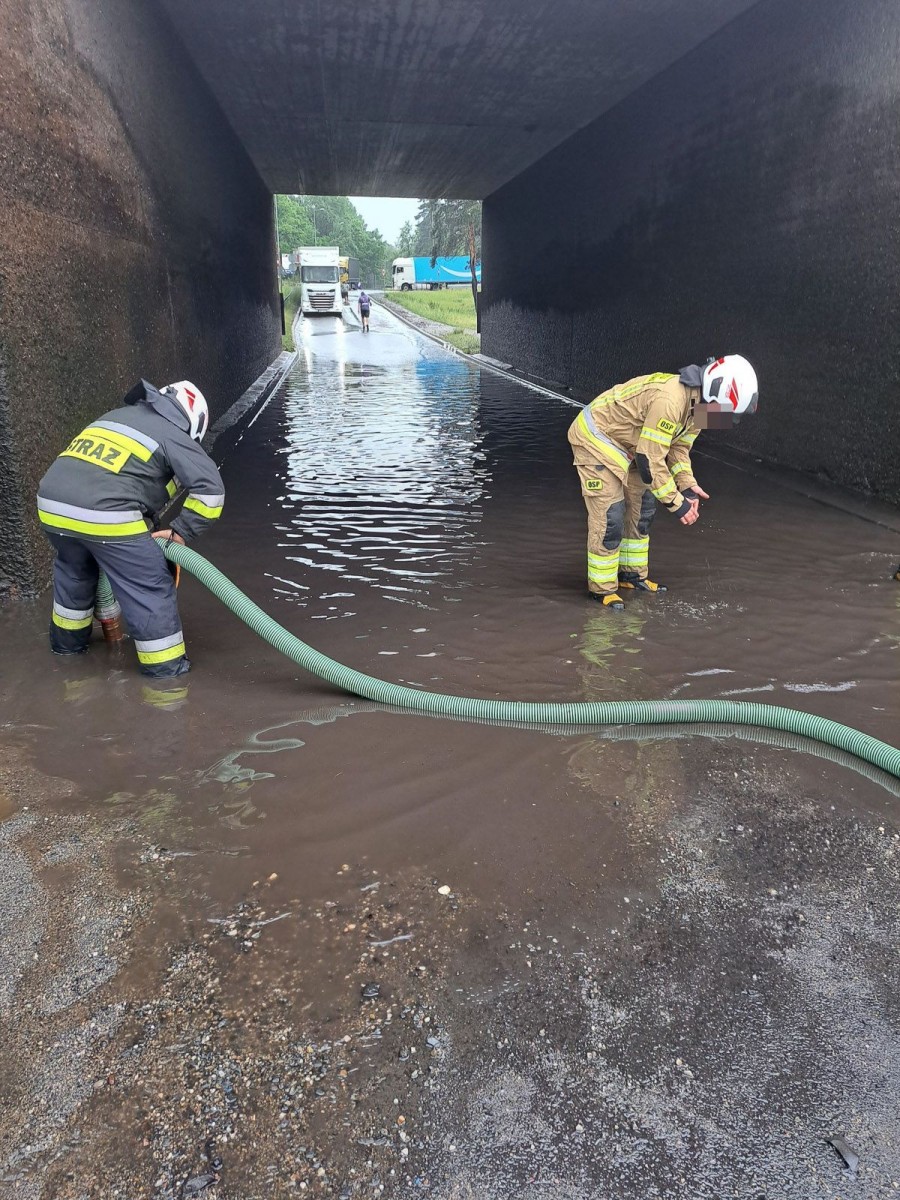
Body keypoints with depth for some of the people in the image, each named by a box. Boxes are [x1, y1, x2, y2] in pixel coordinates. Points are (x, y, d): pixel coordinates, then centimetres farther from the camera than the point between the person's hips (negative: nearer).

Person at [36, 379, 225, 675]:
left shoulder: (115, 416, 29)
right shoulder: (173, 434, 7)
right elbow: (210, 489, -4)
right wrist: (181, 531, 5)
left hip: (52, 505, 7)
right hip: (104, 515, -7)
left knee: (73, 569, 33)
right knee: (149, 584, 8)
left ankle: (67, 638, 48)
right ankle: (165, 662, 15)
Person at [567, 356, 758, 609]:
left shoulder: (696, 403, -2)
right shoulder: (669, 401, -33)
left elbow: (678, 448, 9)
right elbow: (649, 460, -30)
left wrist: (688, 486, -5)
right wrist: (676, 503, -23)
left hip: (624, 444, 10)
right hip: (595, 437, -10)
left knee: (642, 508, 13)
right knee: (609, 517, -10)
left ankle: (632, 574, 26)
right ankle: (602, 588, 3)